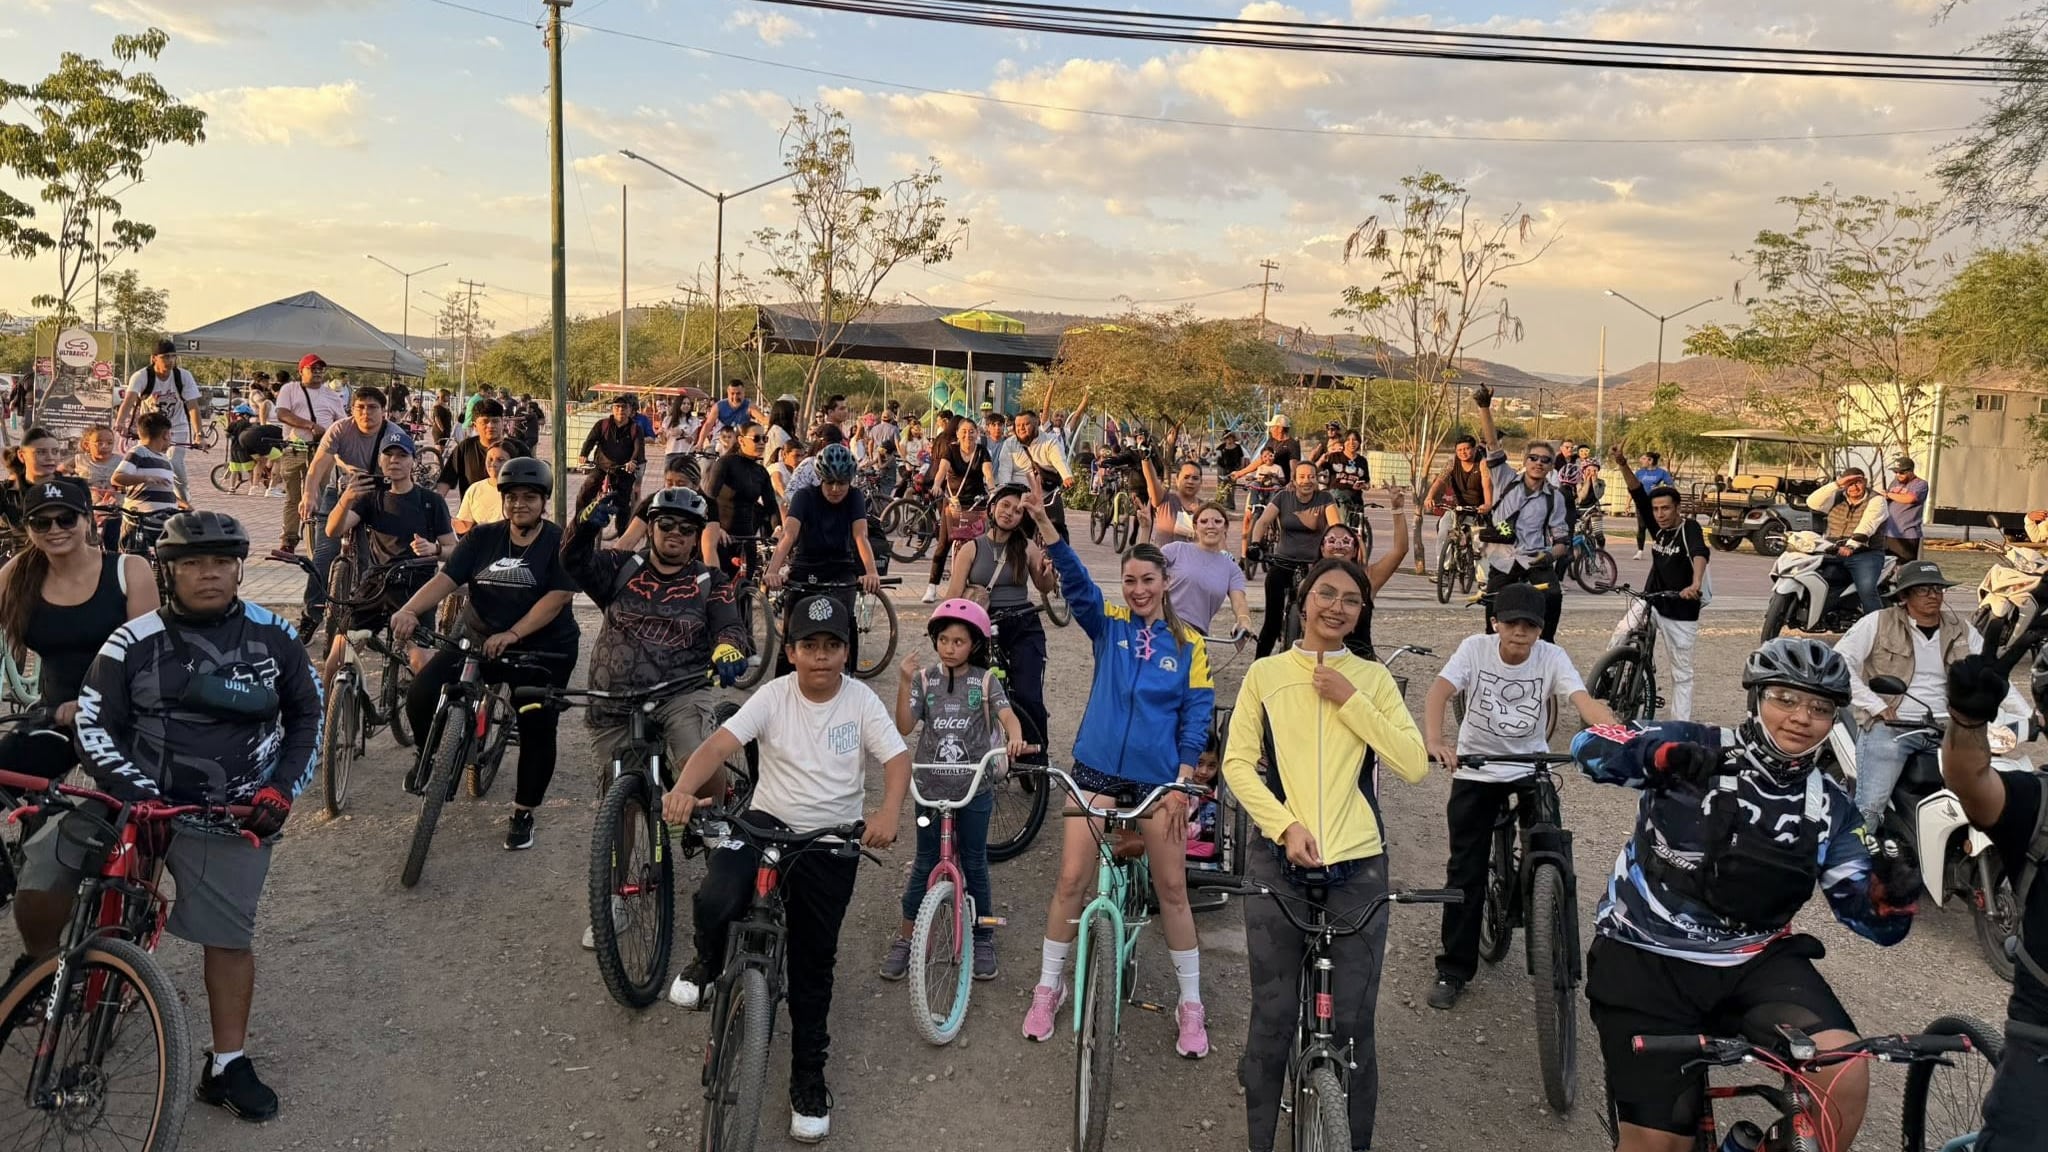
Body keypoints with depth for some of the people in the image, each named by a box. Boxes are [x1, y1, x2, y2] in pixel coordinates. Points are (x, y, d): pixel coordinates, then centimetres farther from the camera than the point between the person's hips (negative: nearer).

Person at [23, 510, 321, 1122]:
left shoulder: (274, 637, -1)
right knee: (42, 867, -17)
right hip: (136, 796, 0)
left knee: (229, 937, 2)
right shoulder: (135, 641, -6)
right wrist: (138, 790, -17)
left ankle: (227, 1065, 17)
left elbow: (307, 715, 10)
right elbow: (94, 727, -4)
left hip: (231, 817, 0)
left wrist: (283, 787, -1)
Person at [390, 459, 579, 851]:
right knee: (421, 695, -14)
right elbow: (445, 579, -5)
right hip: (478, 640, 3)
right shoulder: (483, 538, 5)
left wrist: (512, 634, -27)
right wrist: (409, 610, -24)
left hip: (543, 650, -3)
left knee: (537, 730, -2)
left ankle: (523, 814, 18)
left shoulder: (560, 542, -5)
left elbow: (558, 596, -16)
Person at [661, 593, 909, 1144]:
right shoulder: (773, 696, -7)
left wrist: (887, 813, -35)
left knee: (813, 964, 7)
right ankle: (707, 962, 7)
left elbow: (898, 759, -15)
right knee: (714, 900, -29)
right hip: (767, 822, 0)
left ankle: (809, 1080, 24)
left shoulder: (862, 701, -6)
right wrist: (683, 790, -38)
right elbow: (719, 744, -18)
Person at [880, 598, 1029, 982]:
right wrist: (905, 682, -21)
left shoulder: (986, 681, -3)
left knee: (974, 864, 10)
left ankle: (983, 939, 25)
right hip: (931, 785, 1)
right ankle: (905, 940, 19)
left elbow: (1007, 714, -18)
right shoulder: (925, 678, -1)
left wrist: (1015, 737, -40)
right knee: (925, 865, 7)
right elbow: (904, 726, -10)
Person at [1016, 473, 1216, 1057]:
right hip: (1098, 768, 1)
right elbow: (1075, 580, -15)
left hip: (1157, 777, 0)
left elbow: (1197, 714, 1)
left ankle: (1191, 1004, 21)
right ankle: (1048, 989, 20)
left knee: (1172, 888, 7)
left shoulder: (1187, 644, 1)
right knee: (1071, 880, 2)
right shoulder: (1108, 625, 1)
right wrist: (1044, 523, -31)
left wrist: (1183, 781, -8)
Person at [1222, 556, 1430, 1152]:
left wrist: (1350, 701, -9)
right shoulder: (1265, 673, 5)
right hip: (1279, 860, 0)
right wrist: (1287, 826, -13)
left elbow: (1413, 764, -3)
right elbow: (1238, 762, 0)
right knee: (1272, 1019, 5)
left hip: (1357, 865, 1)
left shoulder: (1372, 679, 8)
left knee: (1353, 1025, 4)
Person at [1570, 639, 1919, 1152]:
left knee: (1844, 1073, -24)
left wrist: (1892, 890, -21)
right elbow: (1590, 745, -16)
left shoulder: (1830, 810, 3)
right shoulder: (1696, 748, -7)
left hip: (1753, 962, 3)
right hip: (1647, 957, -3)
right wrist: (1663, 755, -35)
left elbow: (1874, 921, 2)